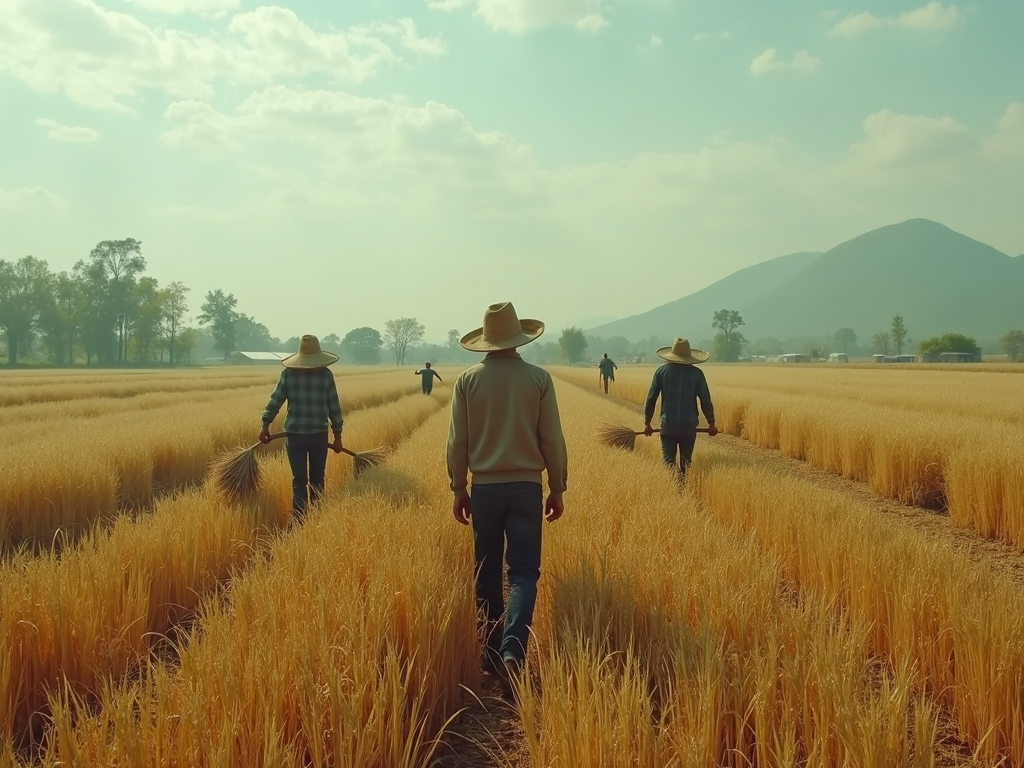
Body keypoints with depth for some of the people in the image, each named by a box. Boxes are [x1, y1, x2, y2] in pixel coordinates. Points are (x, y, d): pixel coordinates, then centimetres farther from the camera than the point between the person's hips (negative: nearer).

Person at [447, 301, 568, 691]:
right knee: (523, 572, 1)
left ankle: (492, 652, 22)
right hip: (526, 486, -1)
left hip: (484, 487, 1)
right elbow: (552, 440, -3)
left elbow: (457, 442, 0)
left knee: (487, 572, 14)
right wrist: (557, 489, 7)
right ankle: (511, 651, -18)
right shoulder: (539, 378, -5)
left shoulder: (468, 380, -3)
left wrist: (459, 489, 10)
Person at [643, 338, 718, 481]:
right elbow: (706, 400, 1)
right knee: (685, 464, 13)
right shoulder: (696, 373, 0)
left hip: (668, 425, 0)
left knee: (668, 462, -4)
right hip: (689, 426, 1)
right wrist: (711, 423, 13)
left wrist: (647, 422, 12)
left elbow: (651, 398, 3)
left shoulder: (662, 371, 1)